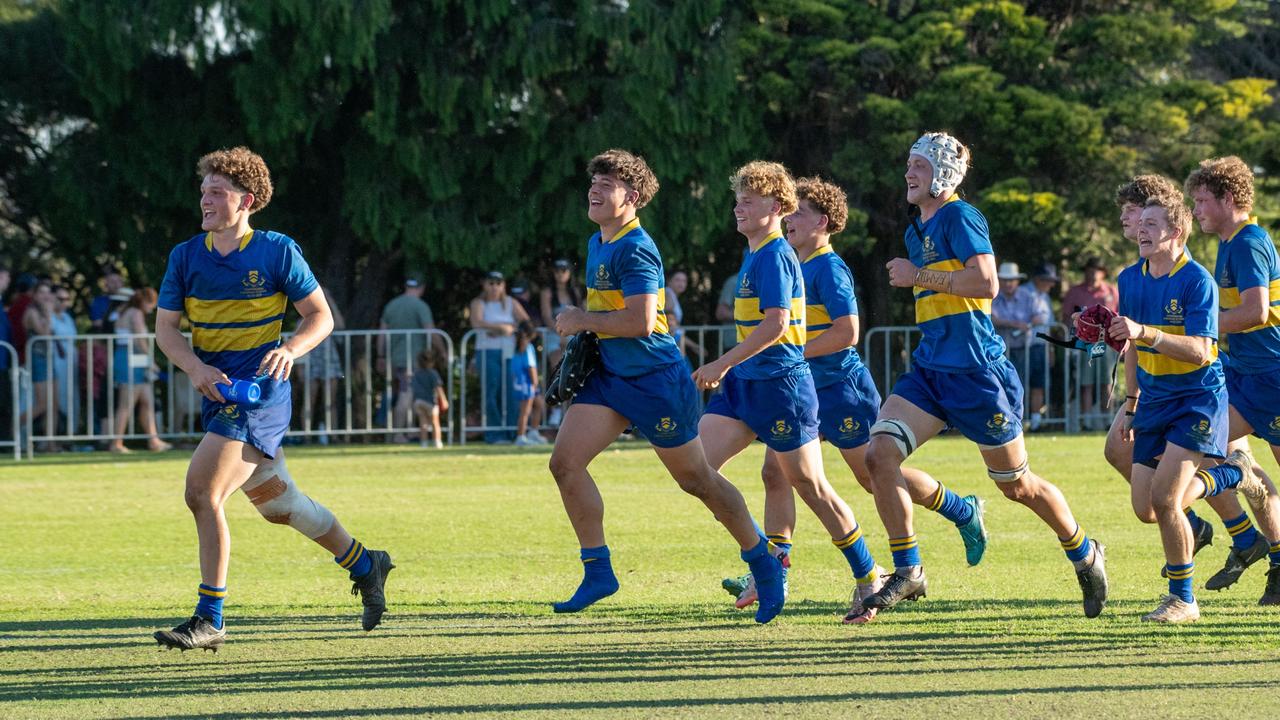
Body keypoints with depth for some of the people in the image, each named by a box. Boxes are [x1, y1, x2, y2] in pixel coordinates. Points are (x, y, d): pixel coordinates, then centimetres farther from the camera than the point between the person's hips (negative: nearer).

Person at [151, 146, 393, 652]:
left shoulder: (278, 251, -7)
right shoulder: (185, 256, 5)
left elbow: (321, 316, -2)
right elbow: (165, 327, 3)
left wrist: (291, 350, -21)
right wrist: (195, 367, -16)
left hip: (259, 394, -7)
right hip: (218, 394, 7)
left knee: (202, 491, -18)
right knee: (275, 501, 17)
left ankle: (209, 619, -13)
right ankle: (365, 565, 37)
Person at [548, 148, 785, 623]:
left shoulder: (635, 249, -19)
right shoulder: (597, 244, 11)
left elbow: (641, 320, -28)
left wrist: (581, 320, -18)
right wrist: (583, 329, 10)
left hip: (656, 381, -9)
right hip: (610, 375, 9)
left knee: (696, 479, 3)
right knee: (564, 463, -6)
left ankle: (764, 563, 20)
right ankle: (597, 573, 0)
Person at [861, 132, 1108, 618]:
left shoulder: (960, 217, -11)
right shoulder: (918, 231, 16)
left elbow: (986, 283, -23)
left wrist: (918, 276, -18)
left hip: (975, 371, -8)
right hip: (929, 368, 8)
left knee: (1016, 484, 5)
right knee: (880, 454, -13)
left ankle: (1084, 555, 28)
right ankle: (907, 572, -7)